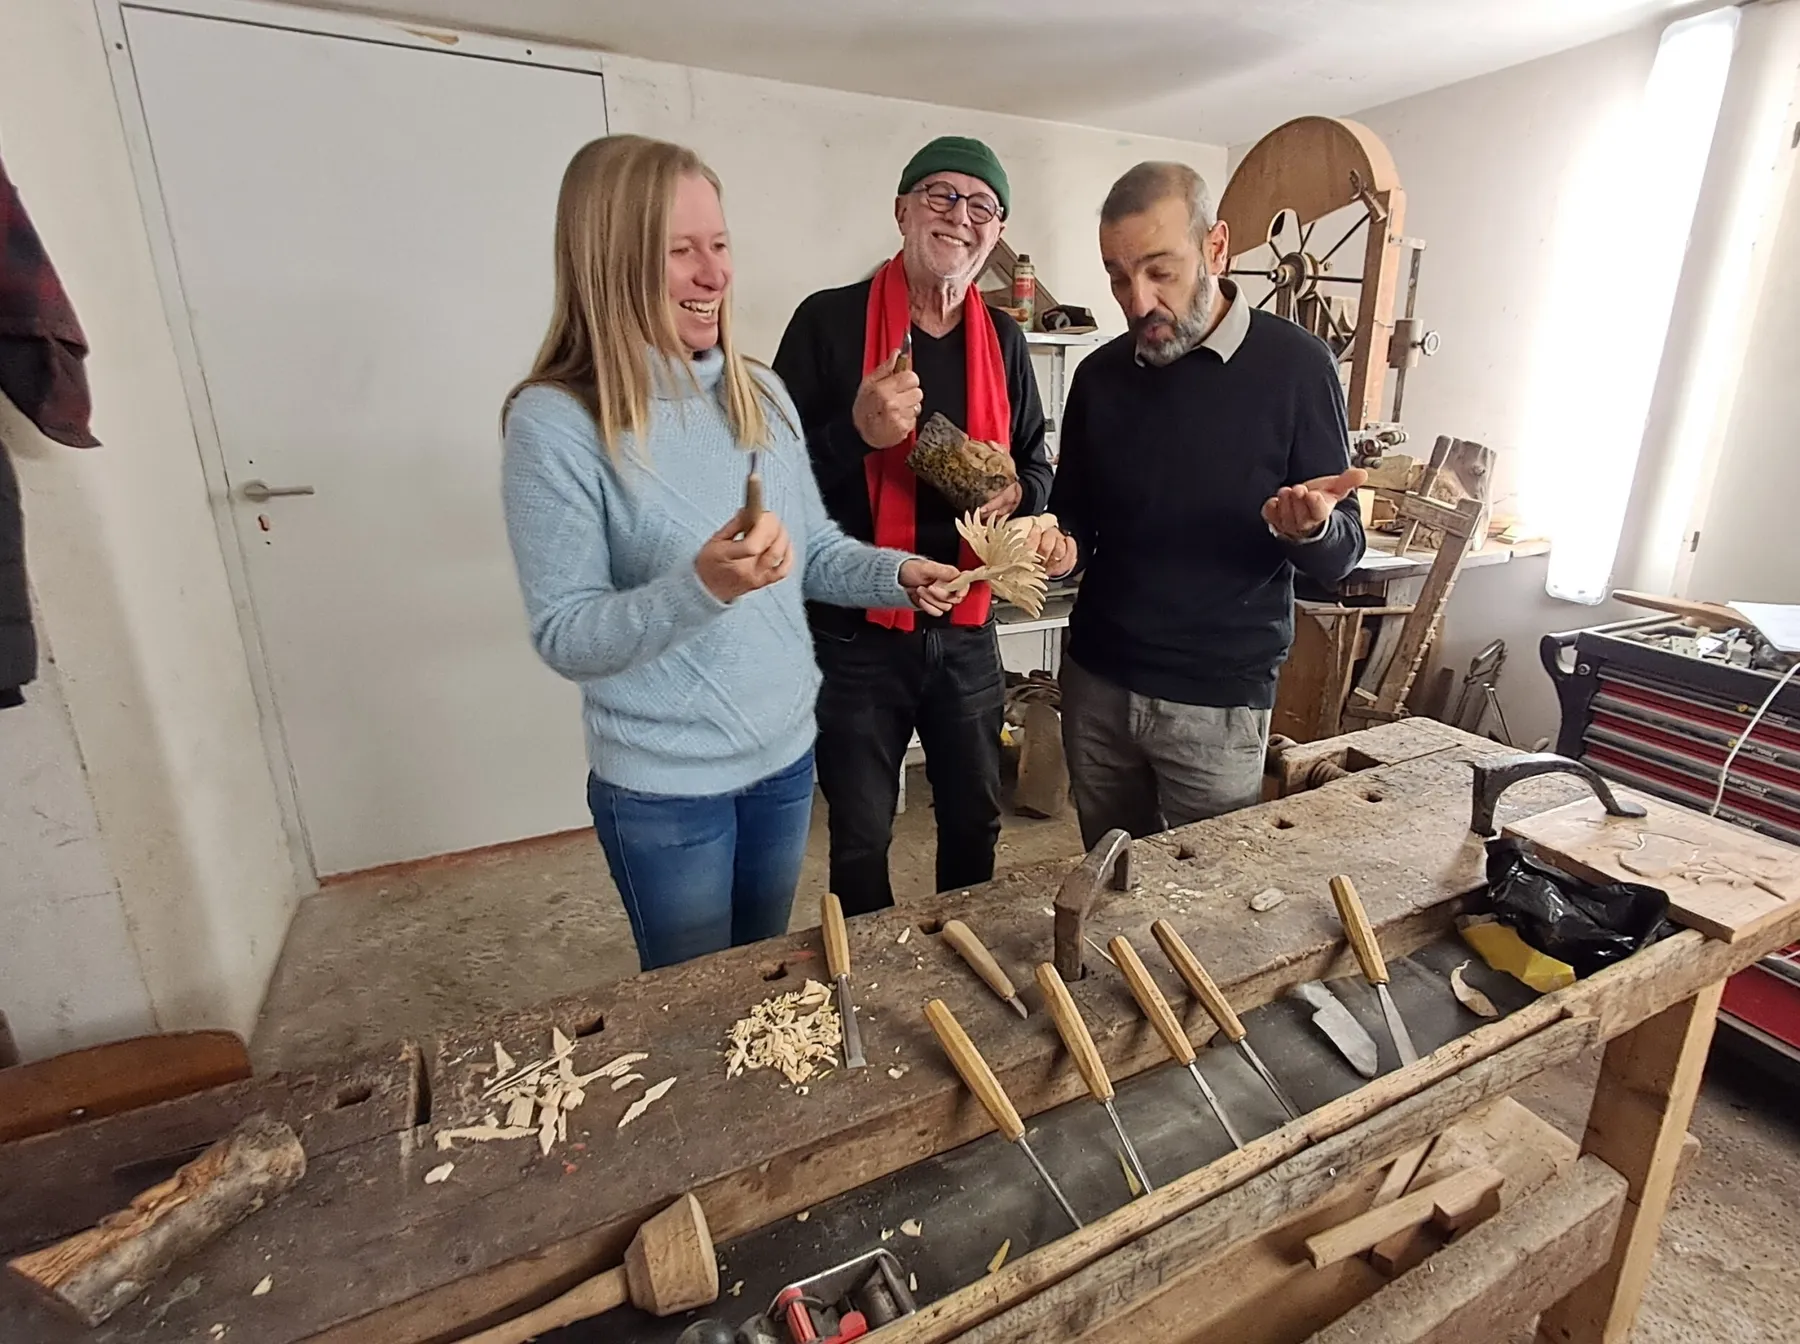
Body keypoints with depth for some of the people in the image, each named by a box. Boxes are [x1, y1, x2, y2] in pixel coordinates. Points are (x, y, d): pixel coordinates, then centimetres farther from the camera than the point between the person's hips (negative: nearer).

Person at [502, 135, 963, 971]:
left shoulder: (762, 394, 0)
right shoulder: (556, 422, -18)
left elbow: (816, 549, 7)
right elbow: (565, 639, -18)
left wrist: (897, 574, -12)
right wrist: (703, 584, -33)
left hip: (787, 753, 5)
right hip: (665, 788, -5)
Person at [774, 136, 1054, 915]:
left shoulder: (1003, 340, 7)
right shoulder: (829, 320, -7)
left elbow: (1035, 465, 15)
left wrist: (1016, 491, -8)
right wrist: (858, 432, -26)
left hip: (967, 630, 5)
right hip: (856, 632, -4)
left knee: (975, 821, 20)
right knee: (860, 841, 11)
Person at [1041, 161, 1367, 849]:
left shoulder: (1295, 365, -8)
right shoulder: (1100, 374, 3)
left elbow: (1340, 555, -6)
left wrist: (1308, 528, -28)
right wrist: (1062, 545, -11)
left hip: (1218, 702, -3)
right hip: (1096, 682, 4)